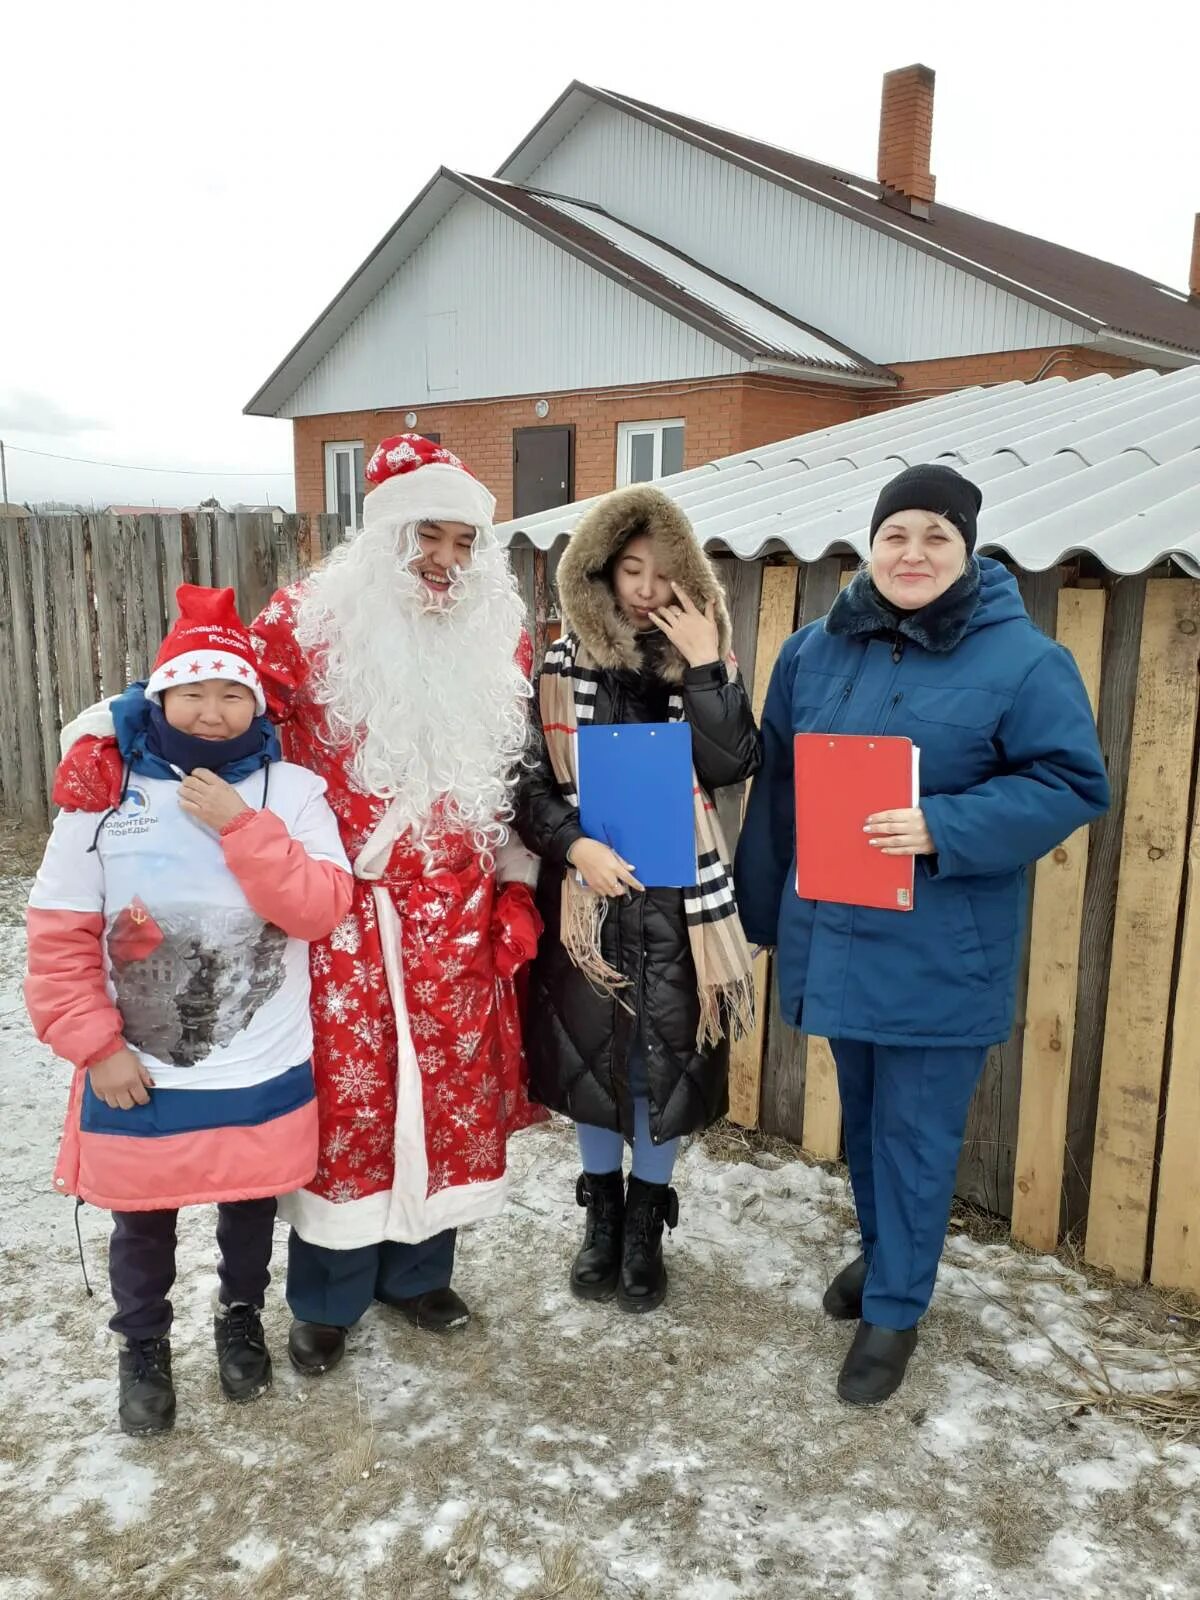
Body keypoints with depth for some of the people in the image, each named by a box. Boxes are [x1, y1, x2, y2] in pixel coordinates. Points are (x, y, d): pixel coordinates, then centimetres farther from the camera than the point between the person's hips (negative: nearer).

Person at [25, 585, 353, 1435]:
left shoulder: (291, 790, -8)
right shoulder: (104, 792, -8)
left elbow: (321, 909, -18)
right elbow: (60, 936, -5)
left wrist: (241, 825, -25)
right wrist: (95, 1047, -9)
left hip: (264, 1071, 0)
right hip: (139, 1072, 0)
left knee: (252, 1206, 20)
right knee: (141, 1221, 17)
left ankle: (242, 1321, 47)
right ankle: (144, 1348, 43)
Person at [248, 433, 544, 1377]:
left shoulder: (501, 640, 5)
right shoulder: (309, 621, -7)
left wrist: (516, 890, 11)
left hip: (456, 914, 4)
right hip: (340, 907, -3)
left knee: (451, 1088, 11)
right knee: (344, 1094, 5)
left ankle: (417, 1269, 33)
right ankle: (326, 1298, 25)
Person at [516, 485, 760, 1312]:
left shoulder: (707, 662, 0)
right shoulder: (565, 666, -2)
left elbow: (731, 764, -16)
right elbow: (530, 782, -2)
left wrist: (702, 667, -19)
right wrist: (574, 845, -18)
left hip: (677, 899, 0)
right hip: (588, 893, 0)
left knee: (664, 1059, 9)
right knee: (591, 1053, 12)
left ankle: (646, 1226, 30)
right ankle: (601, 1215, 34)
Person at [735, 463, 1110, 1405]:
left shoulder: (1023, 659, -10)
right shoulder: (814, 652, 4)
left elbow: (1072, 785, -13)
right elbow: (777, 789, 9)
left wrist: (941, 829, -25)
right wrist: (761, 912, 12)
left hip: (942, 955, -5)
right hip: (836, 937, 5)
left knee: (917, 1133, 5)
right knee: (863, 1114, 20)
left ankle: (895, 1309, 23)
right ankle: (883, 1251, 43)